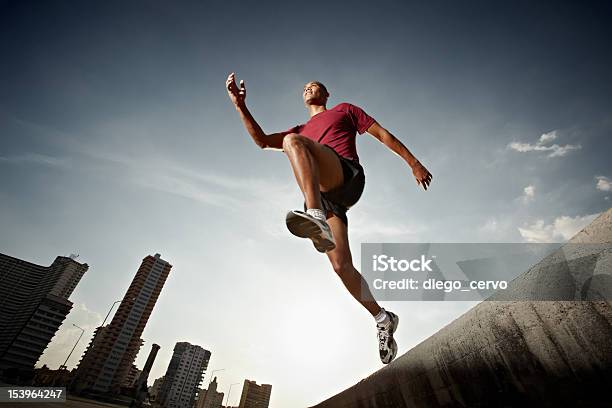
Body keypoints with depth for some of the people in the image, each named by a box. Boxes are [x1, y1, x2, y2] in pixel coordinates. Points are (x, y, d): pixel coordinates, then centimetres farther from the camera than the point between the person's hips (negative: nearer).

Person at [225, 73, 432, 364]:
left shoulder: (344, 110, 28)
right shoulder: (302, 131, 38)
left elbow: (382, 133, 22)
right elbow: (263, 141, 24)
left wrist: (414, 163, 16)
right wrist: (240, 106, 12)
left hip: (348, 176, -4)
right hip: (323, 194, 5)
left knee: (293, 141, -28)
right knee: (341, 266, -6)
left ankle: (317, 218, -50)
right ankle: (383, 318, 11)